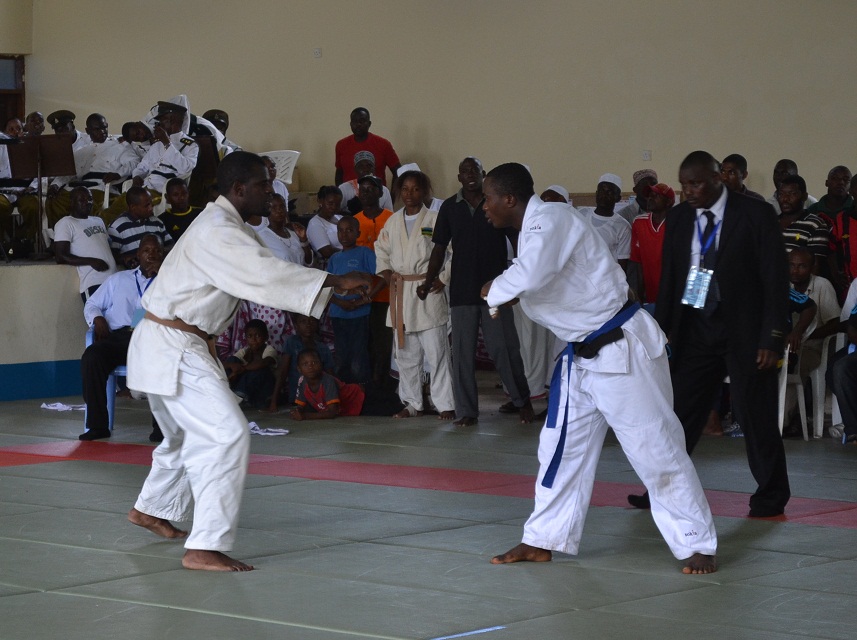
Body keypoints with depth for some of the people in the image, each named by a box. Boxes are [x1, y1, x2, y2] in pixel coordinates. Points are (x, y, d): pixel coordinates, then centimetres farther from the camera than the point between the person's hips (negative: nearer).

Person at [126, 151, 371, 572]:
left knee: (185, 434, 27)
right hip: (172, 347, -11)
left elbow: (264, 274, 13)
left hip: (175, 346, 11)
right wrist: (337, 281, -28)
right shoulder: (217, 233, -21)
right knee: (226, 435, -17)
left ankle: (152, 509, 49)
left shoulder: (230, 228, 13)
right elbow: (267, 276, -29)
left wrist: (336, 295, 4)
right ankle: (205, 548, -17)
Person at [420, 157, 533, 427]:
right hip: (461, 291, 2)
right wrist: (428, 282, -4)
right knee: (462, 352, 3)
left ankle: (522, 400, 17)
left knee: (503, 348, -1)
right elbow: (440, 248, 8)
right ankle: (466, 411, 9)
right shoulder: (450, 208, 6)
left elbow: (518, 242, 1)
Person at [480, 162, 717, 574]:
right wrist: (507, 294, 3)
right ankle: (543, 541, 22)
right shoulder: (534, 228, 10)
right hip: (583, 355, 10)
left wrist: (495, 290, -18)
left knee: (657, 449, -4)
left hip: (624, 350, -10)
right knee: (561, 447, 12)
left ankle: (697, 546, 4)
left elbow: (530, 275, -37)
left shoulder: (551, 219, -20)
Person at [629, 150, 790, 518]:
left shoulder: (755, 215, -9)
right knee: (680, 409, 4)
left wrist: (772, 339, -14)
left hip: (744, 332, -4)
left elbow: (776, 279, -9)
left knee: (755, 414, 1)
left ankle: (771, 497, 14)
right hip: (695, 329, 5)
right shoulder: (679, 218, 5)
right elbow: (669, 279, 10)